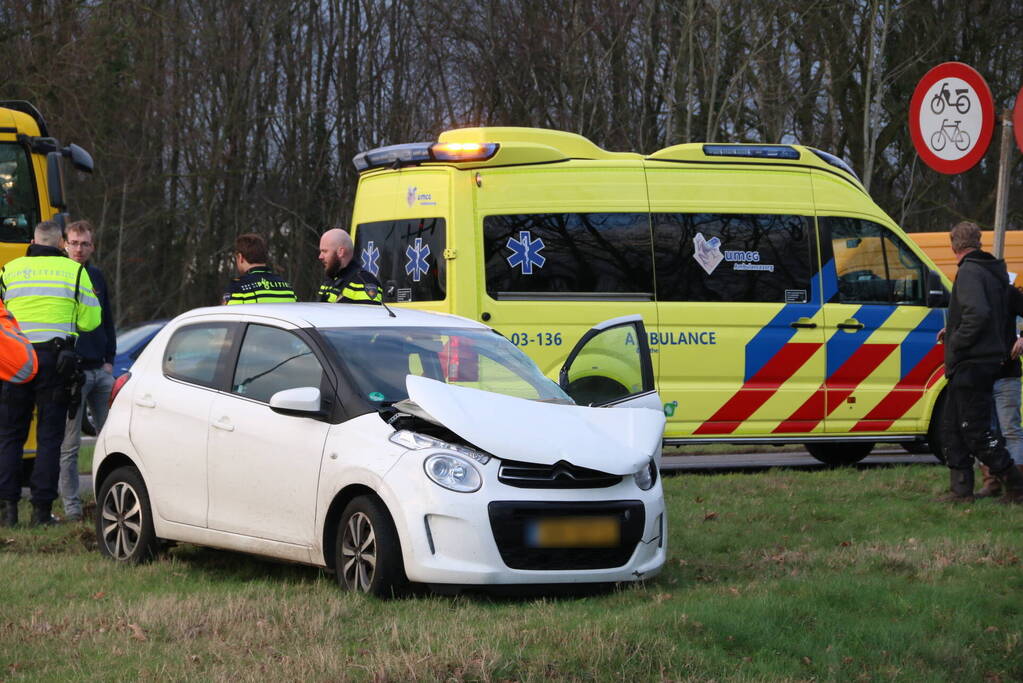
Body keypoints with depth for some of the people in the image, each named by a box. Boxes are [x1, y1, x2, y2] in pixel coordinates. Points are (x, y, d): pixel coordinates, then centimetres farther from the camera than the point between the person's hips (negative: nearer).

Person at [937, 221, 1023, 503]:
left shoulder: (970, 272, -14)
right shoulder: (994, 272, 16)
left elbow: (978, 313, -29)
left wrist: (956, 342, -17)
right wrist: (953, 332, 21)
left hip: (972, 363, -10)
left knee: (976, 432, -7)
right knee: (952, 428, 13)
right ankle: (960, 490, 14)